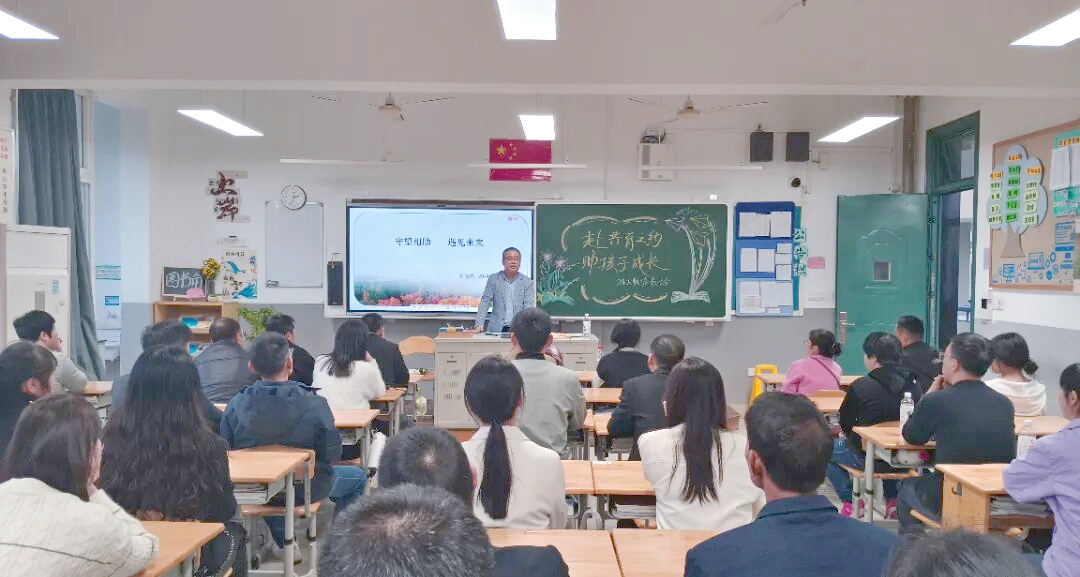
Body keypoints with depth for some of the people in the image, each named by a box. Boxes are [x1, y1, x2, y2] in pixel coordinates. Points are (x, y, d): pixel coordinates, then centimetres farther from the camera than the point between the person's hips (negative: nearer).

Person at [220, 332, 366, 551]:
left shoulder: (235, 405, -16)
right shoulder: (315, 405, -24)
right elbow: (332, 456, -17)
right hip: (304, 490, -3)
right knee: (358, 476, 23)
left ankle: (281, 539, 39)